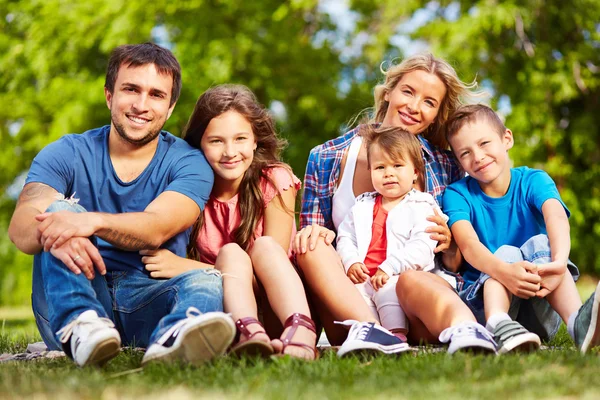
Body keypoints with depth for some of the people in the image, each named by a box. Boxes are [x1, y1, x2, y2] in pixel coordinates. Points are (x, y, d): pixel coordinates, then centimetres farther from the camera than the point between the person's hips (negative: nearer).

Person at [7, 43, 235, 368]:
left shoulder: (187, 163, 4)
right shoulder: (66, 154, 6)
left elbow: (156, 229, -16)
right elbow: (20, 227, -12)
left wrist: (93, 221, -37)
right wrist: (51, 232, -38)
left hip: (147, 300, 0)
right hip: (69, 302, 1)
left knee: (207, 280, -29)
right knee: (62, 208, -21)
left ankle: (171, 340, -64)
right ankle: (80, 328, -45)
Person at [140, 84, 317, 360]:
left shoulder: (274, 181, -6)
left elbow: (271, 261, -14)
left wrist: (185, 266, -21)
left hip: (277, 310, -1)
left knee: (264, 247, -25)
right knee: (230, 253, -24)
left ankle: (301, 335, -52)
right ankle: (249, 335, -54)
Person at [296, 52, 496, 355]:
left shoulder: (444, 168, 8)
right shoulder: (326, 159, 7)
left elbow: (456, 261, 12)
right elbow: (311, 241, 9)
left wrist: (448, 244, -12)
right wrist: (313, 235, -15)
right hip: (346, 301, 2)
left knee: (413, 280, -35)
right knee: (311, 246, -27)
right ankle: (367, 328, -45)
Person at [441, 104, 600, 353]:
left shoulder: (534, 181, -1)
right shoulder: (458, 193, -2)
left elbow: (557, 216, -24)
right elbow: (468, 245, -22)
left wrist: (559, 262, -48)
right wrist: (504, 272, -45)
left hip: (540, 308, 1)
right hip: (483, 299, -1)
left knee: (540, 244, -24)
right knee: (506, 253, -26)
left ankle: (578, 321, -50)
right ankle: (498, 325, -54)